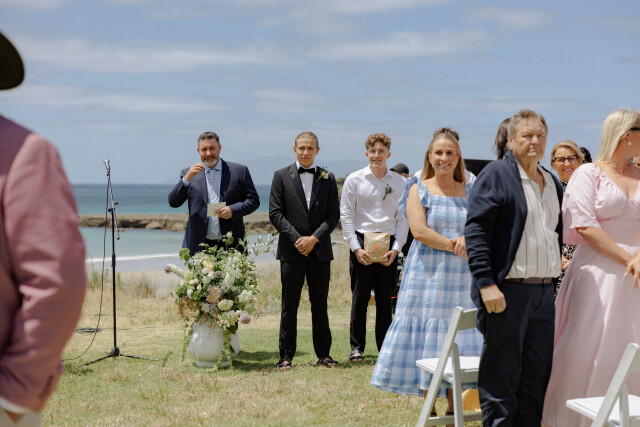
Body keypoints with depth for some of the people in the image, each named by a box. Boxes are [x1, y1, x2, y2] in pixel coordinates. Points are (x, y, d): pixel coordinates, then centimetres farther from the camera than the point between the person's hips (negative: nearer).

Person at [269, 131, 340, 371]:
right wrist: (296, 239, -11)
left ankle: (323, 354, 15)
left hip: (320, 250, 2)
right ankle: (286, 356, 9)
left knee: (320, 304, 7)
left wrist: (314, 238, -10)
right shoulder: (282, 176, 4)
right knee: (289, 306, 3)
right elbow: (275, 213, -2)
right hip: (291, 251, -1)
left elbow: (334, 214, 3)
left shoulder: (328, 178, 8)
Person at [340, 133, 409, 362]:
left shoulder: (399, 182, 6)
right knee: (360, 298, 2)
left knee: (385, 299, 5)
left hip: (389, 244, 1)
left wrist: (396, 248, -3)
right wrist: (356, 248, -7)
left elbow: (403, 217, 7)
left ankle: (385, 347, 15)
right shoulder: (354, 180, 2)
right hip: (362, 242, -1)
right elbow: (346, 216, 0)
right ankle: (356, 347, 11)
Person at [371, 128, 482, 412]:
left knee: (458, 343, 3)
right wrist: (454, 246, -10)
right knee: (426, 338, -2)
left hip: (462, 276, 3)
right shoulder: (419, 189, 4)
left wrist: (468, 239, -14)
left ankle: (453, 410, 13)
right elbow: (419, 231, -9)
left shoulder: (469, 192, 13)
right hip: (427, 274, -3)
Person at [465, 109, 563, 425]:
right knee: (501, 376, 0)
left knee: (538, 374, 10)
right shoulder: (495, 174, -5)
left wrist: (554, 272, 15)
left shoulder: (552, 182, 17)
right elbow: (475, 230, -13)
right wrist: (486, 283, -20)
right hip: (506, 291, -7)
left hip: (544, 292, 7)